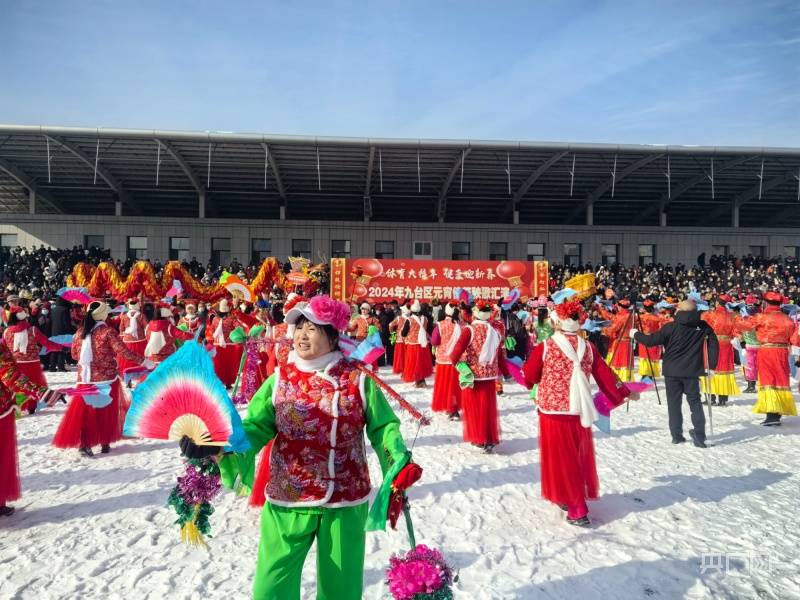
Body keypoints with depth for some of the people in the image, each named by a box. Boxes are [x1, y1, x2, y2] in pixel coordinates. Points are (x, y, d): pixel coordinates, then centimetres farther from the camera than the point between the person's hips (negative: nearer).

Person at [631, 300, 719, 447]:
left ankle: (677, 435, 9)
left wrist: (636, 334, 7)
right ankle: (699, 434, -2)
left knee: (674, 403, 8)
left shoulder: (671, 327, -8)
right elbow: (714, 344, -1)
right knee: (695, 402, 11)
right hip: (692, 371, 2)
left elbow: (651, 340, -9)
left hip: (672, 371, -1)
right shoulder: (703, 326, 0)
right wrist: (711, 365, 5)